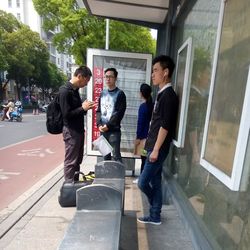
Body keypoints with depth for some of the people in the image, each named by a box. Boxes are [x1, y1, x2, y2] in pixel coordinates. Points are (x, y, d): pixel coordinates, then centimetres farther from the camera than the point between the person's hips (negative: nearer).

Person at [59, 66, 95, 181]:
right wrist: (83, 108, -15)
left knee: (77, 160, 17)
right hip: (71, 131, -9)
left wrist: (85, 107, 3)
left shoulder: (75, 90, 12)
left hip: (79, 130, 9)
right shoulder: (65, 90, -15)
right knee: (70, 162, 2)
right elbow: (66, 114, -20)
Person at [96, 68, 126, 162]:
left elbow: (120, 113, -12)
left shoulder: (120, 94, -4)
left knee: (116, 155, 0)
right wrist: (99, 124, -5)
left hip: (114, 130, -5)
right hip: (102, 130, 5)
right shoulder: (103, 93, 13)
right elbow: (98, 110, 10)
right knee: (105, 154, 15)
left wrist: (108, 125, -15)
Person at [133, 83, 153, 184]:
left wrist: (138, 137, -9)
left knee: (144, 158, 3)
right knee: (147, 158, 14)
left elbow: (140, 123, -14)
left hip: (144, 136, -7)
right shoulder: (153, 105, 6)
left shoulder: (143, 106, -14)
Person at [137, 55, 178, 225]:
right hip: (154, 147, 9)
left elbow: (165, 125, -21)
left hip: (158, 149, -9)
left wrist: (156, 149, -19)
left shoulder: (168, 95, -15)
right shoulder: (163, 94, 15)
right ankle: (155, 216, 32)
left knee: (143, 182, 2)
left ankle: (155, 215, 29)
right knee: (155, 182, 16)